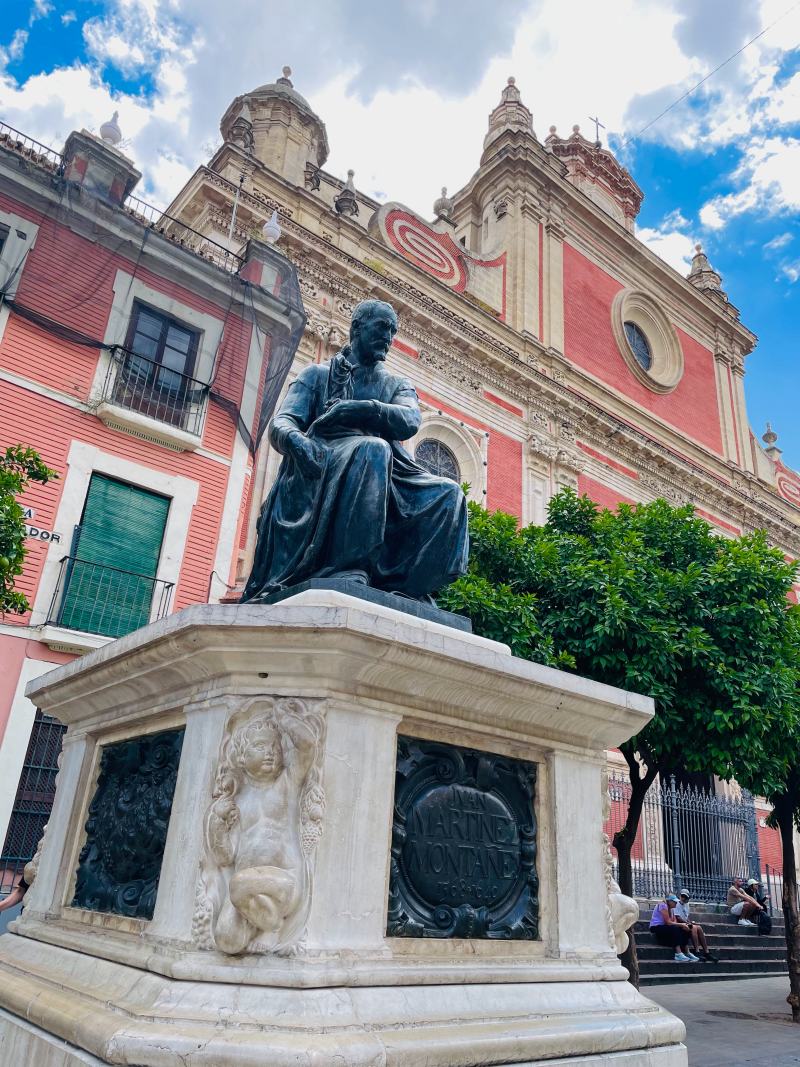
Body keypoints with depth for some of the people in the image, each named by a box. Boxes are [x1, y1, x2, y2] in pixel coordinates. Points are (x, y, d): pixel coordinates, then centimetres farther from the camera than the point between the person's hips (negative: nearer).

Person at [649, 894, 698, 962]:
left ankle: (687, 953, -10)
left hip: (663, 927, 9)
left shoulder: (671, 908, 13)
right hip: (656, 928, -9)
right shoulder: (663, 905, -16)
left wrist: (682, 925, -17)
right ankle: (678, 954, -34)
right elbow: (668, 922, -21)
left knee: (684, 930, -8)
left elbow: (674, 921, 3)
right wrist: (681, 924, -18)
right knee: (675, 929, -31)